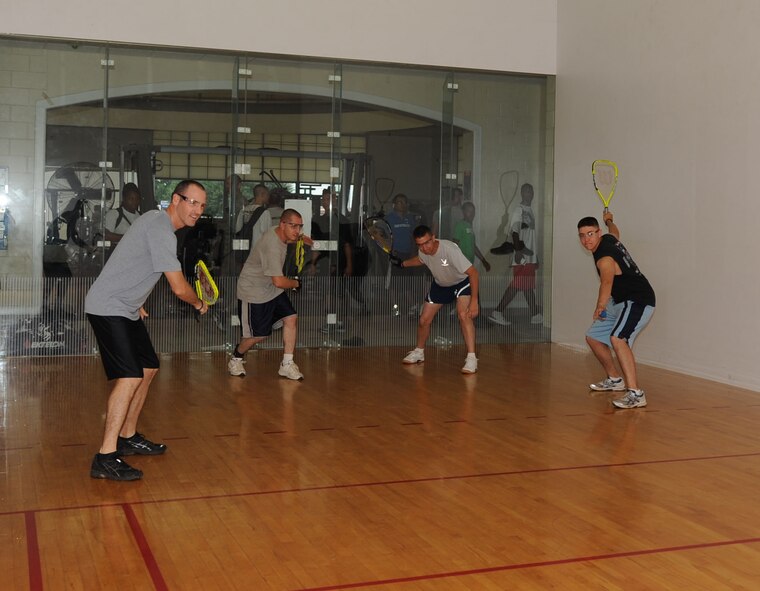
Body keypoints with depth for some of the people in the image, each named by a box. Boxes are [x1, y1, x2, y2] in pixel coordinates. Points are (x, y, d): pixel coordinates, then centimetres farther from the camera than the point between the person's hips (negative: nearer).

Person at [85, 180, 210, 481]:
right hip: (107, 308, -11)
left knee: (148, 368, 16)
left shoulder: (157, 220, 12)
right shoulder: (161, 230, -21)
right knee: (130, 376, -19)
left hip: (125, 309, 11)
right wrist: (199, 304, -2)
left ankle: (127, 437, 28)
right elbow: (179, 288, -23)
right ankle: (105, 458, -18)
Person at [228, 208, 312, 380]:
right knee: (259, 335, 0)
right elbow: (279, 282, -31)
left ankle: (287, 365, 2)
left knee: (291, 319, -5)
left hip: (272, 291, 9)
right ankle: (236, 358, 30)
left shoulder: (280, 233, -2)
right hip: (253, 293, -9)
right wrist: (297, 283, -13)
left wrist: (300, 237, 16)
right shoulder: (272, 246, -32)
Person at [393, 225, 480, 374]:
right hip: (440, 285, 6)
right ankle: (419, 352, 31)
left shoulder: (450, 249, -37)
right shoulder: (423, 252, -18)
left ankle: (471, 359, -28)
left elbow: (473, 272, -35)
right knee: (424, 320, 4)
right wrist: (402, 263, 8)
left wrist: (474, 301, -38)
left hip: (461, 282, -6)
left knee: (464, 315, -30)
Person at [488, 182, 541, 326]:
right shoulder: (518, 210, -9)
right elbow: (515, 231, -19)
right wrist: (518, 250, -27)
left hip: (529, 256, 9)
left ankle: (535, 314, 15)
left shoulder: (530, 210, 19)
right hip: (521, 256, -9)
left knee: (529, 286, 11)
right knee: (517, 286, -11)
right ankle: (497, 312, -9)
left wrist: (535, 256, 24)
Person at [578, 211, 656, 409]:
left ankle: (635, 394, -40)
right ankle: (614, 380, 33)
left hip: (638, 301, -11)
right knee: (593, 337, 18)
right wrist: (609, 220, 51)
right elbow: (615, 231, 31)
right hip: (620, 303, 11)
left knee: (617, 338, -35)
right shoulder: (609, 238, 6)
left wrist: (601, 305, -47)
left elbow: (607, 281, -37)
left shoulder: (605, 259, -23)